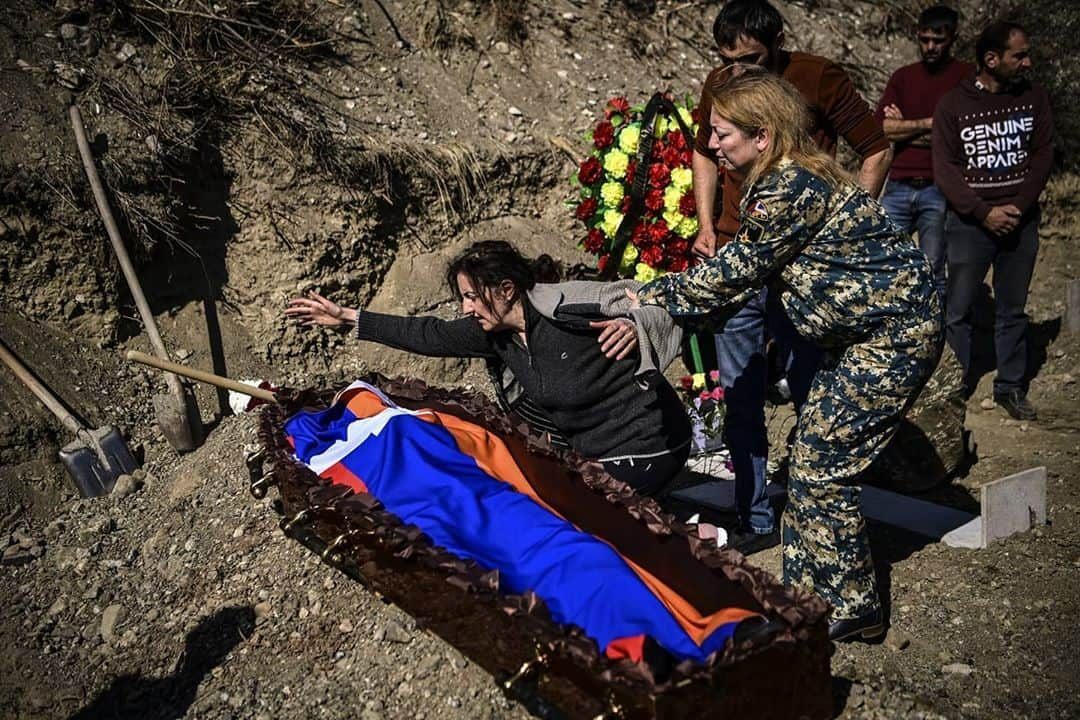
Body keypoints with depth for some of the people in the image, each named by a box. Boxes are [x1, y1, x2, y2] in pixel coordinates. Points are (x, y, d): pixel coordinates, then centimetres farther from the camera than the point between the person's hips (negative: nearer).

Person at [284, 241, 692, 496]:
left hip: (646, 449, -8)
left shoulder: (570, 309, -24)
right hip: (593, 451, 8)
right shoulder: (495, 332, -2)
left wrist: (634, 326, -41)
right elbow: (429, 335, 3)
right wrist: (347, 318, 4)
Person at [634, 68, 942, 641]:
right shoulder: (788, 180, 8)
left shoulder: (789, 189, -24)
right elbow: (745, 274, 4)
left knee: (822, 468, -4)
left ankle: (848, 609, 13)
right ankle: (811, 595, 25)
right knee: (813, 457, 12)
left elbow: (736, 273, -17)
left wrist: (654, 299, -8)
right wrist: (653, 314, -4)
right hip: (863, 332, 10)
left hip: (892, 336, -10)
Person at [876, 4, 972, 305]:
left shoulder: (965, 75, 3)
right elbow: (882, 129, 0)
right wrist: (929, 123, -6)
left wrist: (904, 127, -3)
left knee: (933, 272, 2)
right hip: (898, 187, 3)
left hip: (938, 190, -3)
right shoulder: (902, 77, 13)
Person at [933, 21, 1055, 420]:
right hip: (969, 222, -2)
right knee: (957, 310, 1)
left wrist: (1018, 207, -10)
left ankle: (1011, 387, 20)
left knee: (1013, 310, 10)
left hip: (1021, 220, 3)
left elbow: (1043, 155, 3)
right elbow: (945, 168, -7)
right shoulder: (953, 103, -4)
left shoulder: (1033, 97, 5)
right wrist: (984, 212, -15)